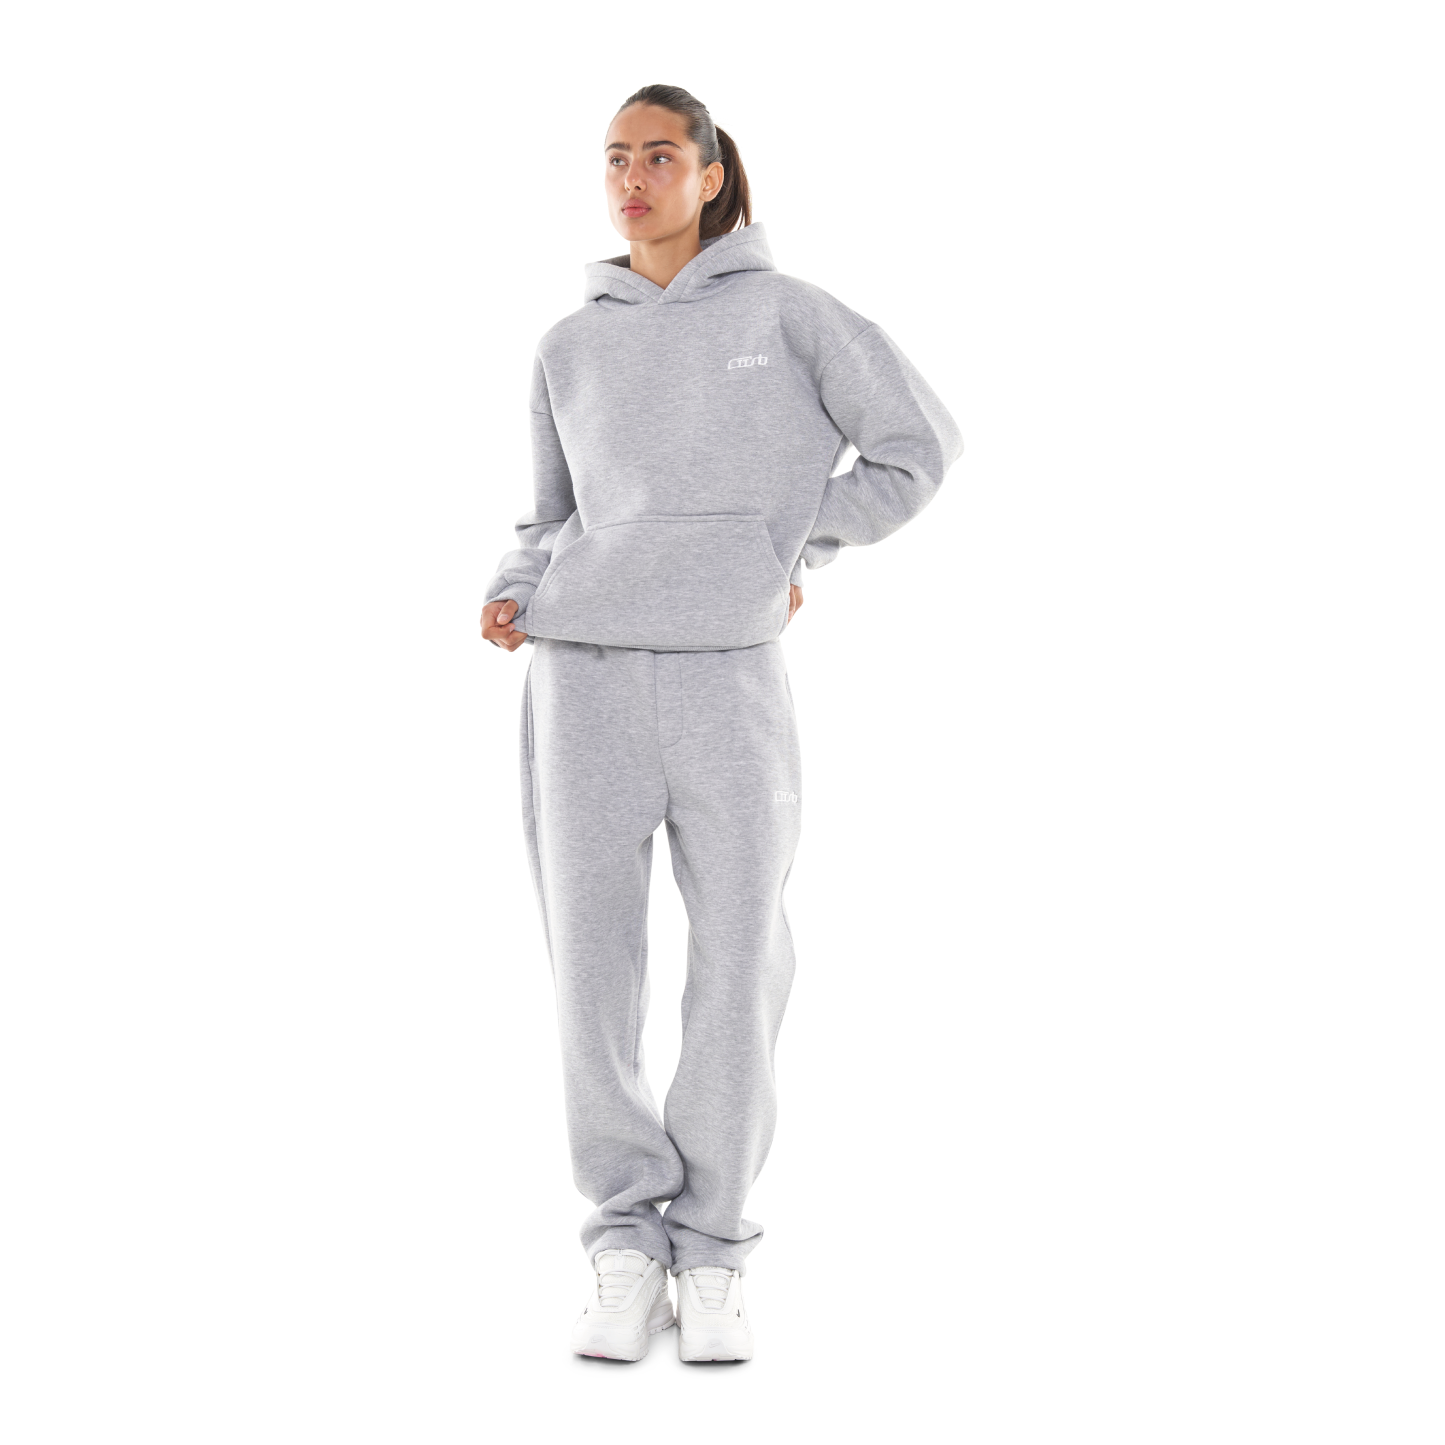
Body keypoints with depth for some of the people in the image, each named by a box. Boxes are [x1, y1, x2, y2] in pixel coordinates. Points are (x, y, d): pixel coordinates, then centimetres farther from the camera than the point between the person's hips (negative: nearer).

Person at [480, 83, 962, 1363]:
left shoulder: (787, 314, 6)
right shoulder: (571, 351, 14)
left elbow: (920, 445, 7)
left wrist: (795, 552, 1)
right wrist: (513, 595, 3)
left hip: (729, 675, -2)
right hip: (584, 672, 2)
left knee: (739, 969, -2)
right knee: (593, 965, -2)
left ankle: (713, 1260, 11)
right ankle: (625, 1247, 9)